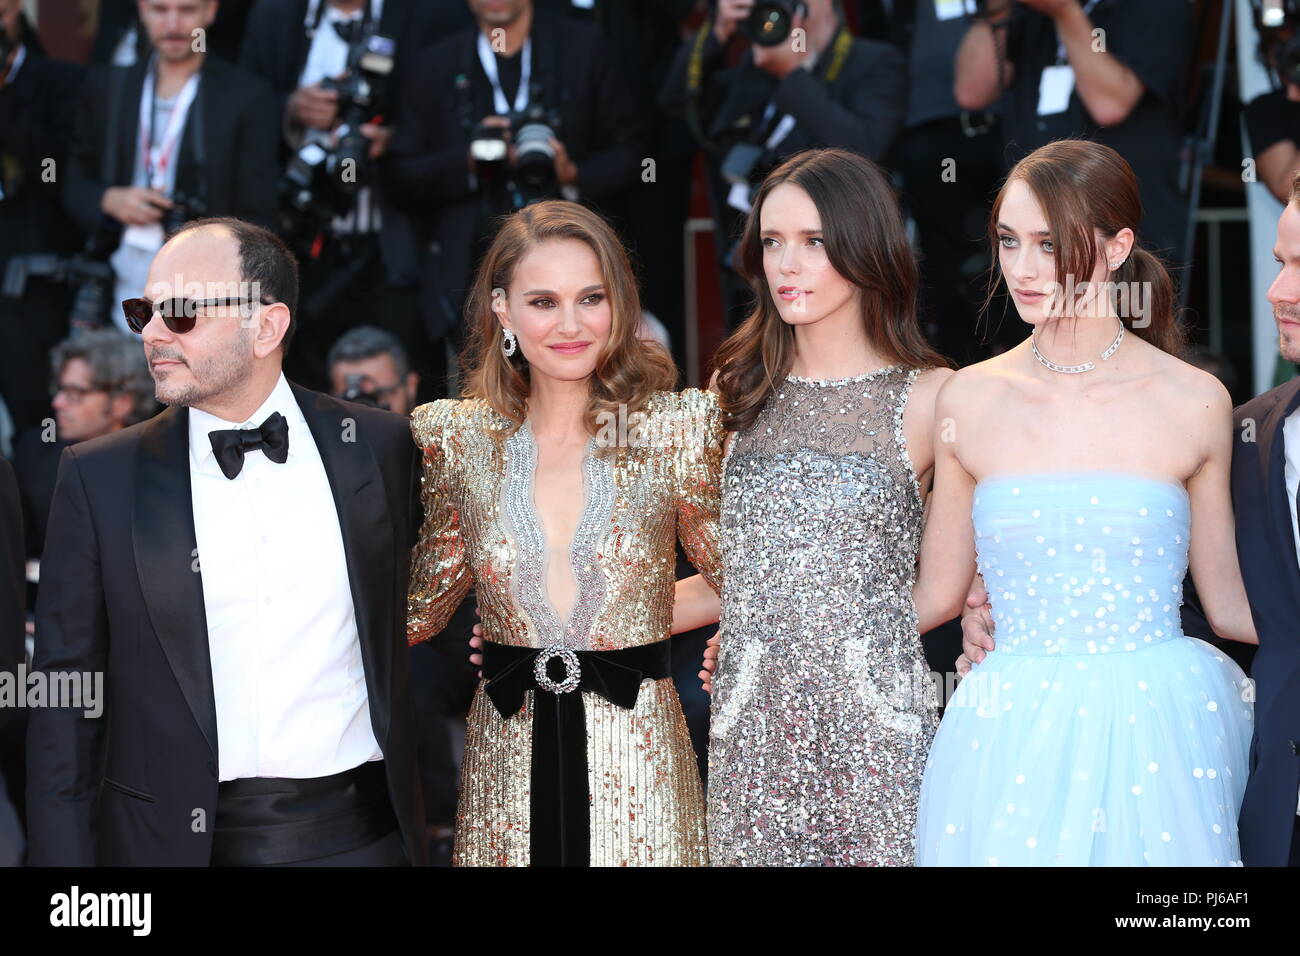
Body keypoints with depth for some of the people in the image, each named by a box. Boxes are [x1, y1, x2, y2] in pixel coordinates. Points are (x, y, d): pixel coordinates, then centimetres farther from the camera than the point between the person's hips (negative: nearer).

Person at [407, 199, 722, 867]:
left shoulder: (676, 428, -4)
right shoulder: (456, 436, 1)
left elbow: (735, 573, 4)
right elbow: (424, 607, 8)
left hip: (637, 754, -1)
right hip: (506, 755, 2)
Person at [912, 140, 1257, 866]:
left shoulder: (1194, 403, 0)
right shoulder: (972, 401, 4)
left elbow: (1230, 604, 9)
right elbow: (937, 593, 13)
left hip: (1157, 734, -1)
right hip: (1014, 743, 1)